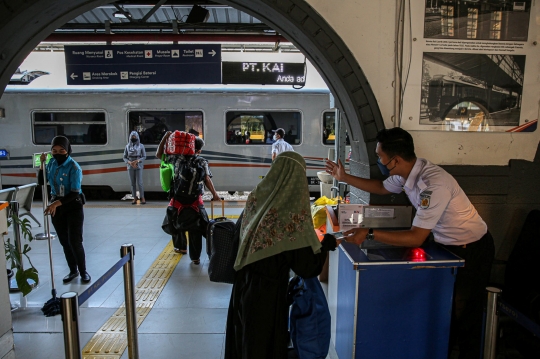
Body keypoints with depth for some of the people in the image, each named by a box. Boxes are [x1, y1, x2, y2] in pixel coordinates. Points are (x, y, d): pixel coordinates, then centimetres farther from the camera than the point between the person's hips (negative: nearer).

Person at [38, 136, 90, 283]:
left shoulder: (74, 167, -18)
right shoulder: (51, 163, 1)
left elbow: (75, 193, -22)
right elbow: (41, 182, 9)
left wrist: (57, 203, -32)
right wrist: (42, 164, -3)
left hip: (73, 206, -6)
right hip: (56, 206, 6)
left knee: (75, 241, -4)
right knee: (64, 242, 12)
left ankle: (83, 271, 14)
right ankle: (73, 270, 27)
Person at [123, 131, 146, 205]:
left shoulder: (141, 146, 3)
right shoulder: (127, 146, 8)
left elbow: (144, 156, 1)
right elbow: (124, 157, 9)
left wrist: (137, 161, -15)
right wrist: (129, 162, -11)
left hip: (138, 166, -2)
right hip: (130, 167, 2)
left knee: (139, 182, -8)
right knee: (132, 183, 3)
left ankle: (142, 197, 1)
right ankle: (134, 198, 9)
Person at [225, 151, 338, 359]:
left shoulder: (255, 198, -7)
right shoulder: (294, 212, -24)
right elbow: (308, 268, -17)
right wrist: (327, 243, -1)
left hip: (243, 285, 6)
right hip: (267, 292, -5)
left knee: (244, 339, 26)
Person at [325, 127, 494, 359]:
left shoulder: (433, 184, -35)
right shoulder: (406, 173, -9)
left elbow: (416, 238, -33)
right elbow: (382, 188, 14)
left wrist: (369, 234, -37)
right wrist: (345, 178, 11)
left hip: (471, 250, -8)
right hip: (448, 244, 8)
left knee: (464, 316, 6)